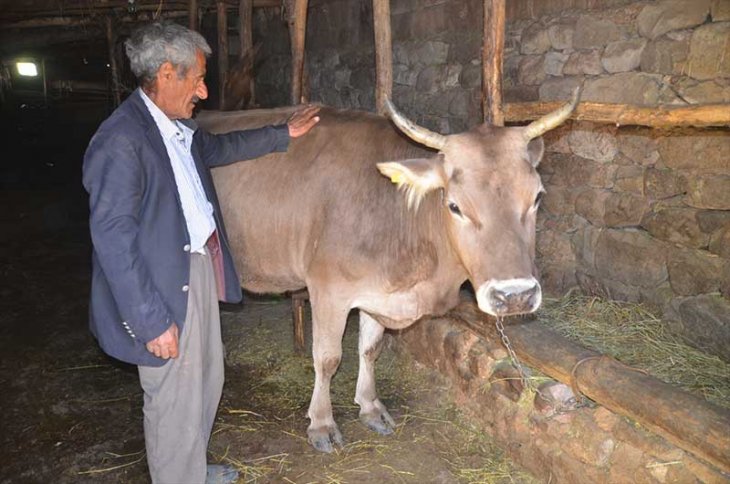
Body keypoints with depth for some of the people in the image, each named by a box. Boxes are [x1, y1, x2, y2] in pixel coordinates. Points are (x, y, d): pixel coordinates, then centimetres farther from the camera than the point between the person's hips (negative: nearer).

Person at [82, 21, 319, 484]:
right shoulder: (120, 140, -21)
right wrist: (150, 321, -21)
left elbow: (218, 148, 28)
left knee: (207, 381, 22)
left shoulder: (177, 126, 6)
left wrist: (284, 133, 31)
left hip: (200, 268, 10)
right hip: (163, 289, -9)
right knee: (175, 401, 6)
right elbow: (113, 238, -22)